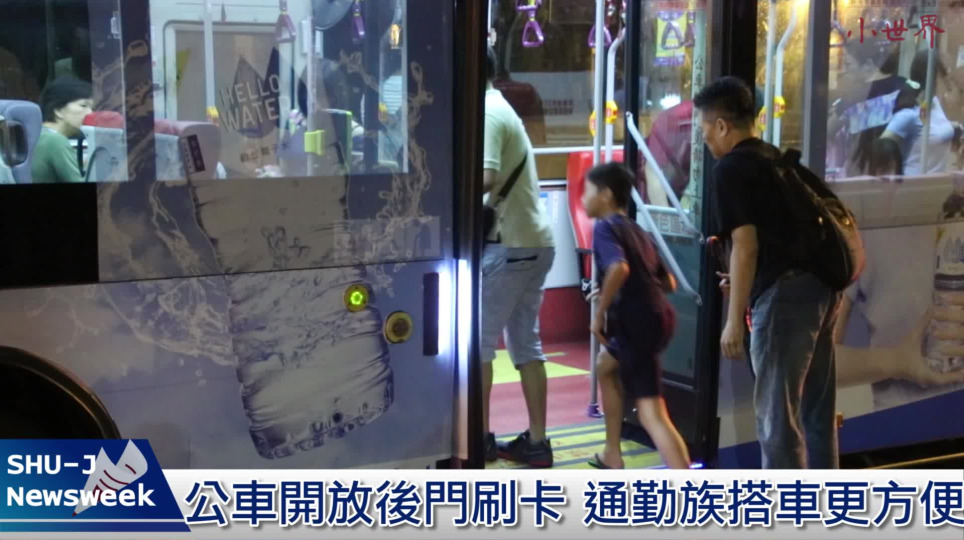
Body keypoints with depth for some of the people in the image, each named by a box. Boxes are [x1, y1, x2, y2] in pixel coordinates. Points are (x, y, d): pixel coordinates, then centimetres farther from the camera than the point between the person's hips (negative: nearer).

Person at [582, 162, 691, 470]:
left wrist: (600, 313, -15)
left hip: (637, 322, -9)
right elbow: (668, 282, 23)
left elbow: (619, 268, -25)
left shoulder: (605, 227, -4)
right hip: (657, 316, 9)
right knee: (606, 366, 25)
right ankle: (612, 456, 21)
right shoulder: (635, 230, 21)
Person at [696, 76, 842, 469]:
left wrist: (735, 319, -12)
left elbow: (746, 246, -13)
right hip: (821, 284, 9)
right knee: (816, 407, 16)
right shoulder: (776, 159, 21)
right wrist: (743, 281, 32)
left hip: (785, 293, -9)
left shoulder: (731, 168, -5)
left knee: (777, 410, -1)